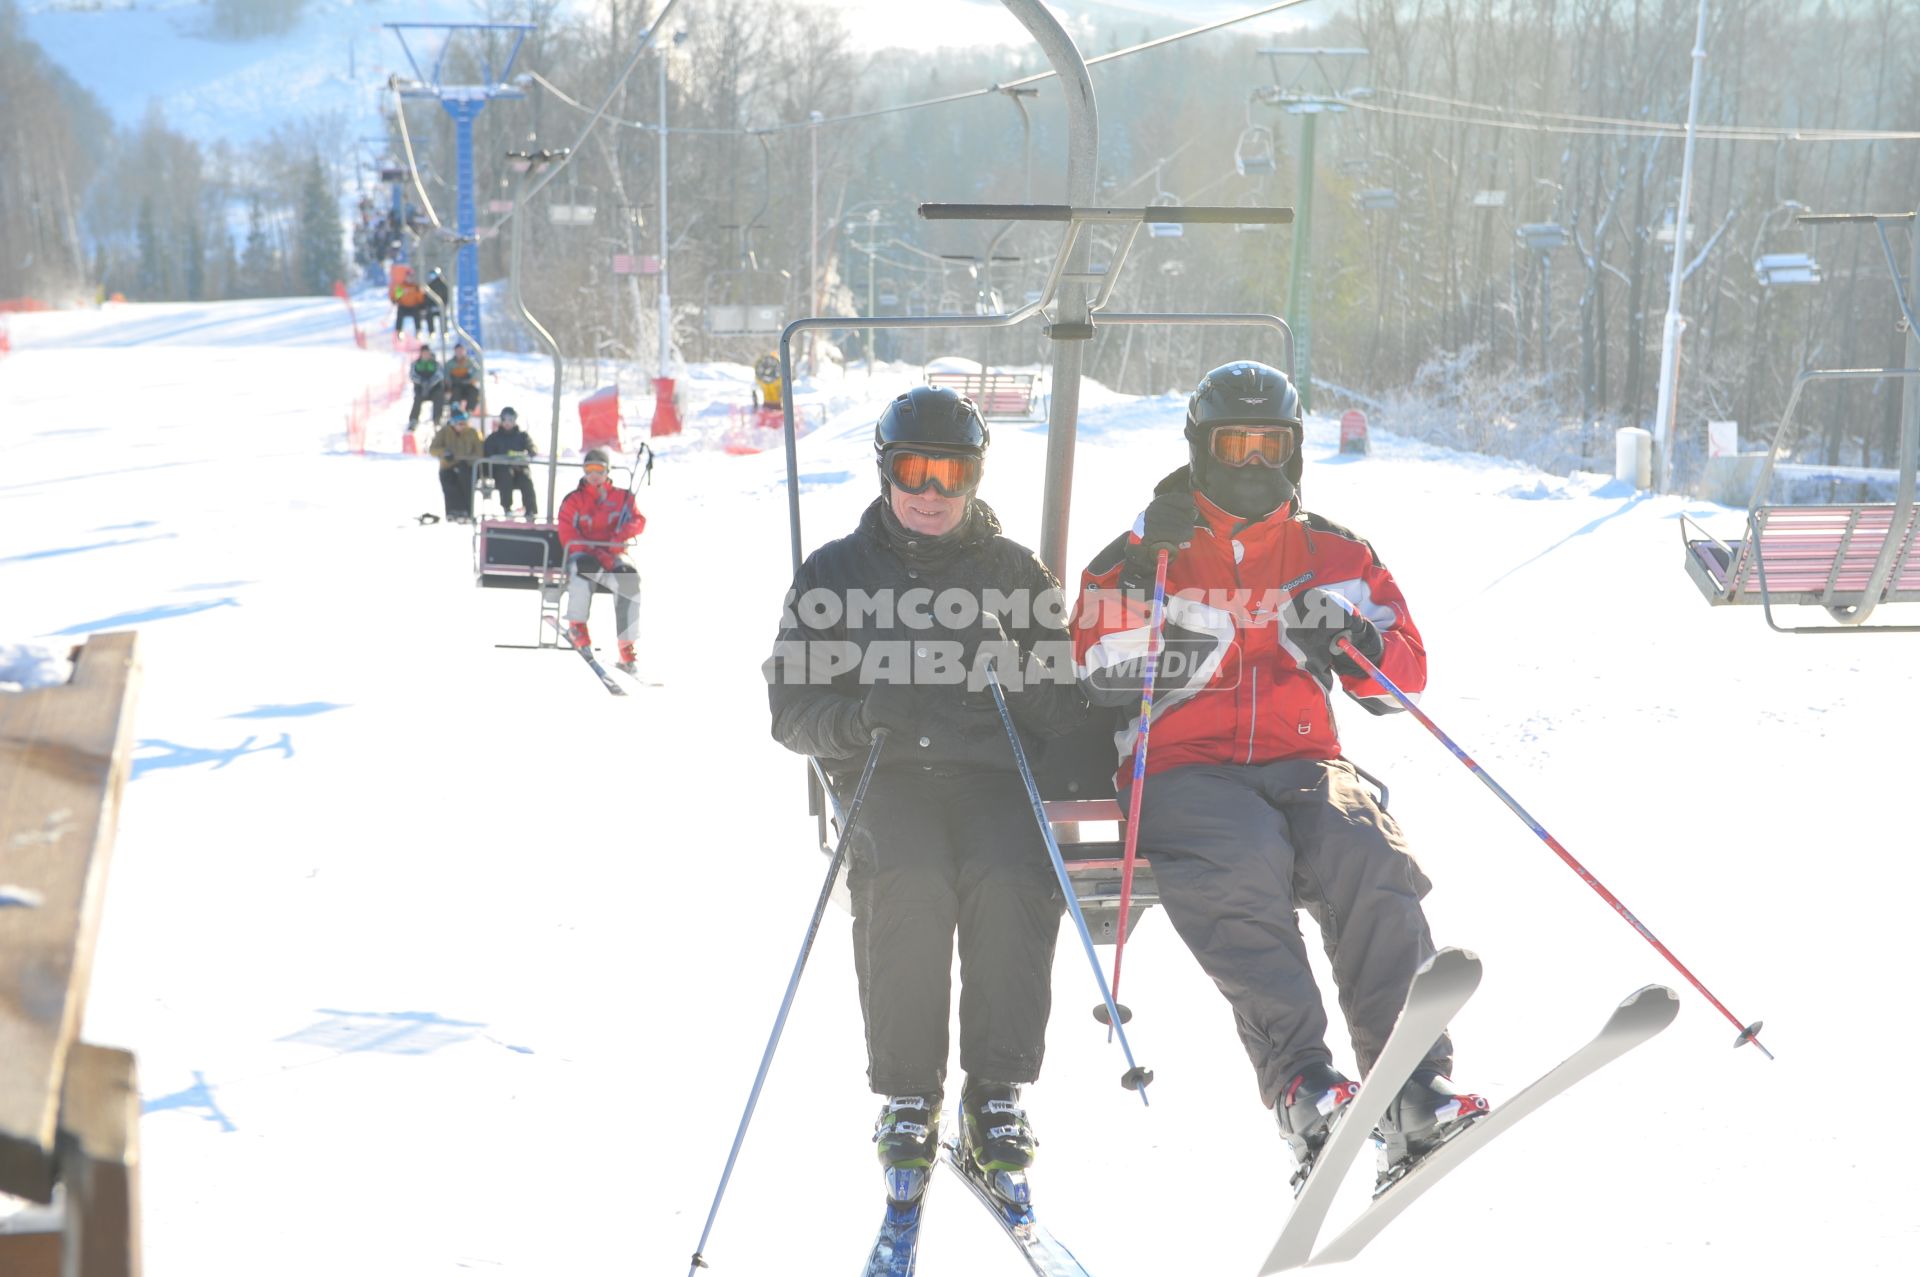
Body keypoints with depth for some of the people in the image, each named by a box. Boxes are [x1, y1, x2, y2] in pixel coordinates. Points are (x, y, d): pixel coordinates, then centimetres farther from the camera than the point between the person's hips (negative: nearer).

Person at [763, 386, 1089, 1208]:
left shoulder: (1013, 571, 16)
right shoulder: (835, 572, 14)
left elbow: (1067, 715, 13)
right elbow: (790, 708, 10)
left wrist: (1023, 674, -9)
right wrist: (854, 719, -11)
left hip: (994, 771, 1)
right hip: (885, 775, -1)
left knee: (1011, 881, -32)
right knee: (907, 883, -33)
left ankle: (996, 1095, -18)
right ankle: (907, 1100, -18)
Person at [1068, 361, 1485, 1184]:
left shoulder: (1335, 555, 17)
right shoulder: (1144, 554, 11)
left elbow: (1403, 682, 14)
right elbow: (1105, 678, -4)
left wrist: (1359, 647, -8)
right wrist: (1146, 567, -12)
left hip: (1303, 762, 2)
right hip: (1183, 769, -2)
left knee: (1367, 854, -30)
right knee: (1244, 856, -36)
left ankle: (1415, 1089, -34)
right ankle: (1298, 1077, -39)